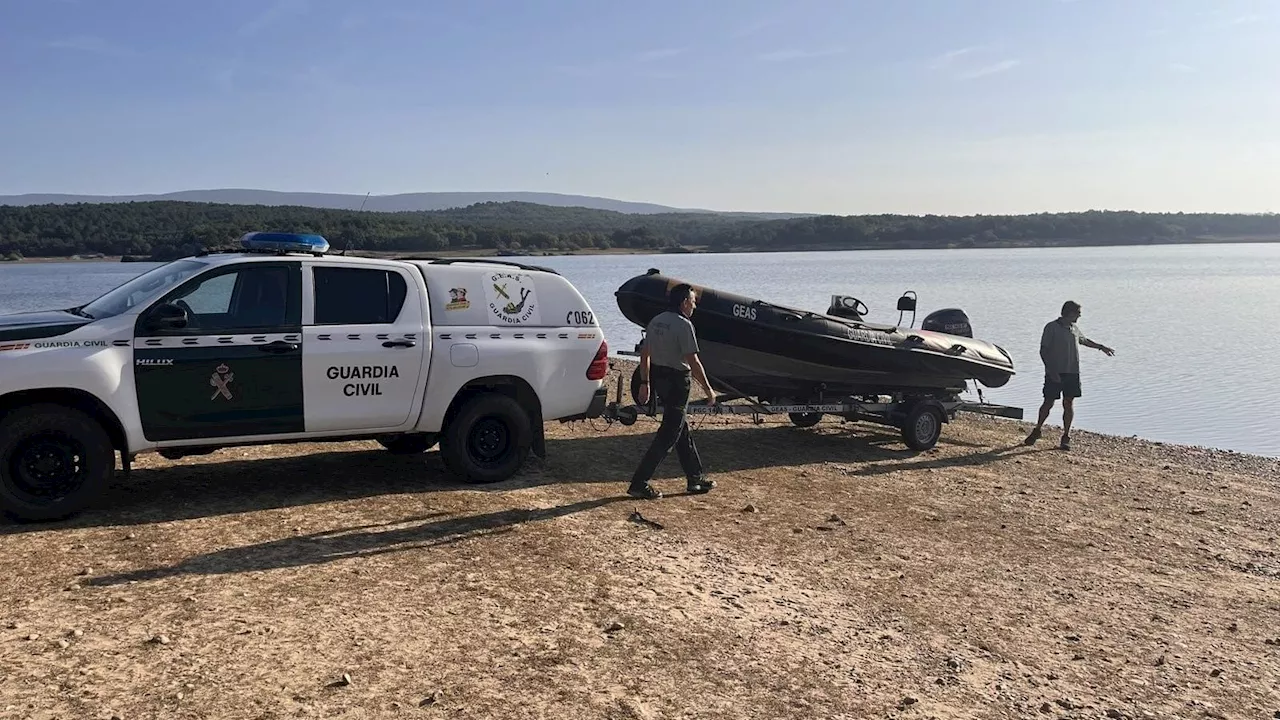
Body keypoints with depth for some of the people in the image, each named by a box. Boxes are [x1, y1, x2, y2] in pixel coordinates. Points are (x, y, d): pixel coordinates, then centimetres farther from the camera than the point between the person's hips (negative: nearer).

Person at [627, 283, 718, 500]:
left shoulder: (656, 322, 9)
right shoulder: (683, 325, -17)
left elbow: (645, 354, 13)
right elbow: (693, 362, -19)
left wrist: (645, 383, 19)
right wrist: (708, 390, -11)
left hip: (659, 379, 9)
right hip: (676, 382, -9)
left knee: (682, 430, 17)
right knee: (668, 435, -3)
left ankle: (695, 479, 26)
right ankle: (639, 484, -4)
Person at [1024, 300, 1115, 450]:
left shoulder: (1075, 328, 12)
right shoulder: (1052, 327, -6)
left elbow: (1084, 340, 34)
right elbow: (1043, 351, -9)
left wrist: (1101, 347, 41)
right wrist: (1051, 370, -18)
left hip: (1072, 372, 5)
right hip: (1055, 373, -5)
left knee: (1069, 403, 3)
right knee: (1048, 403, -1)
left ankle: (1066, 437, 9)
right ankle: (1037, 430, 18)